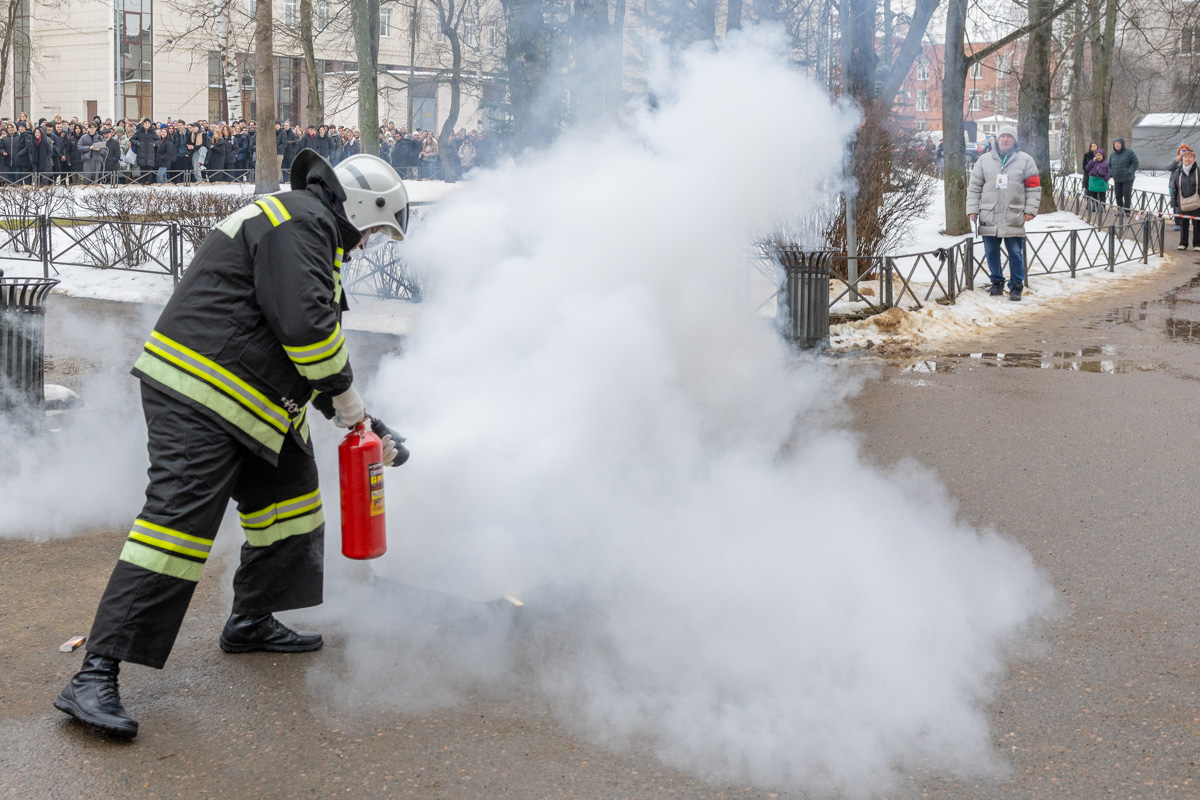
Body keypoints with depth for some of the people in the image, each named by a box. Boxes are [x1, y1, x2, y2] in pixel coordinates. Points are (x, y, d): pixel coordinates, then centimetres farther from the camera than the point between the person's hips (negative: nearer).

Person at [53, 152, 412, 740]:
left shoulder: (309, 232, 24)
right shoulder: (299, 222, -11)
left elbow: (308, 340, 28)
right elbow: (306, 326, -22)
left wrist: (358, 423, 26)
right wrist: (346, 397, -7)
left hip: (249, 405, 11)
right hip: (197, 402, -11)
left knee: (289, 502, 17)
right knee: (179, 522, -16)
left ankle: (251, 623, 33)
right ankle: (95, 677, -15)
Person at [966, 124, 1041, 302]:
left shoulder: (1025, 160, 4)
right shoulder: (985, 160, 8)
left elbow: (1034, 187, 5)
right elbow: (974, 186, 10)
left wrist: (1030, 210, -2)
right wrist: (972, 209, 3)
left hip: (1014, 218, -2)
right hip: (989, 217, 2)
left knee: (1015, 253, -1)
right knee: (991, 252, 8)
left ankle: (1016, 286, 10)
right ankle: (997, 282, 23)